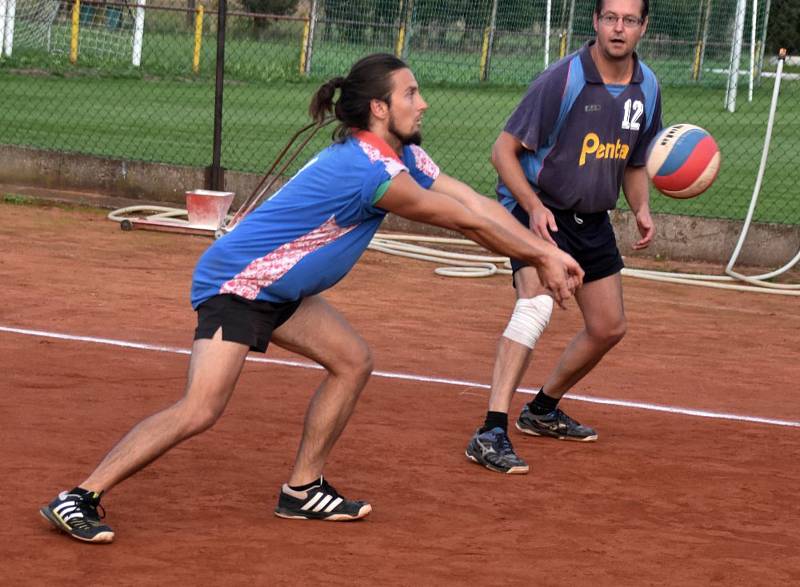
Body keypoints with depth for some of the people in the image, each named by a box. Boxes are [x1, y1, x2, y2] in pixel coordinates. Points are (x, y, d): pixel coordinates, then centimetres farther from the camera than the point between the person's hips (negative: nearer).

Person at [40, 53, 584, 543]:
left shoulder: (405, 157, 6)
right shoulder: (372, 172, -25)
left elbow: (476, 202, 7)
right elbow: (469, 222, -17)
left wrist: (550, 252, 1)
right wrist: (540, 259, -6)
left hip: (279, 289, 11)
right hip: (236, 282, -11)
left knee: (353, 362, 12)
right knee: (201, 409, -21)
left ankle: (303, 489, 21)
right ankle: (80, 498, -18)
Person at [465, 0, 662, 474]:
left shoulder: (647, 88, 0)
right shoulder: (563, 80, -20)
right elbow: (504, 150, -16)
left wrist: (641, 209, -5)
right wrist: (533, 206, -29)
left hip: (593, 220, 7)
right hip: (538, 210, -7)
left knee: (609, 328, 14)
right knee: (537, 305, -30)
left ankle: (543, 411, 38)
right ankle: (491, 434, -35)